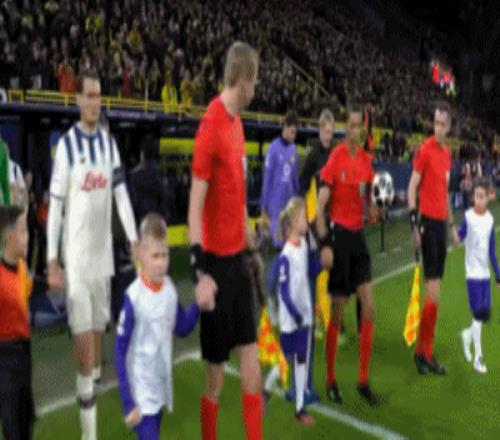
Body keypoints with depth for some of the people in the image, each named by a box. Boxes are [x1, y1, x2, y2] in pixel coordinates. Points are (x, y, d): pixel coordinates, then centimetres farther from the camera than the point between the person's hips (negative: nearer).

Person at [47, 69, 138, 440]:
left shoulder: (110, 142, 7)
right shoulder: (67, 144, -8)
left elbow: (121, 193, 8)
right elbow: (55, 204, -9)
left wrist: (135, 240, 2)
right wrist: (52, 261, -12)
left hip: (103, 249, 5)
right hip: (76, 253, -5)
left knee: (99, 324, 14)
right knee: (83, 331, -4)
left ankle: (94, 379, 33)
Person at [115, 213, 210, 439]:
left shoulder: (170, 289, -4)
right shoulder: (133, 297, -20)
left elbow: (182, 328, 12)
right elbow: (120, 352, -15)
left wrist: (198, 304, -5)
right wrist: (128, 403, -16)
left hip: (161, 390, 6)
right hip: (141, 395, -6)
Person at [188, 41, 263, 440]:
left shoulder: (237, 121, 11)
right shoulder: (211, 126, -16)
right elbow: (195, 205, -18)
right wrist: (200, 270, -24)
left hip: (238, 256, 8)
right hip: (216, 258, -8)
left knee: (250, 351, 13)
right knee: (215, 367, 5)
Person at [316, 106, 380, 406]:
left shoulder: (366, 159, 9)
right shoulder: (335, 159, -10)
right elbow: (320, 205, -12)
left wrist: (373, 207, -6)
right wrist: (324, 244, -19)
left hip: (359, 235, 6)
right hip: (339, 233, -6)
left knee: (369, 309, 4)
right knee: (338, 313, 2)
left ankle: (364, 381, 17)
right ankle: (331, 380, 19)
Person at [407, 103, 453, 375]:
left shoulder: (447, 153, 15)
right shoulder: (425, 149, -8)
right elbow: (412, 187, -12)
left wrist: (451, 223, 21)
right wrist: (413, 224, -17)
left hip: (441, 221, 8)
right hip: (428, 220, -8)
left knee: (435, 288, 11)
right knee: (433, 290, -8)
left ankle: (425, 350, 21)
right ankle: (423, 351, 5)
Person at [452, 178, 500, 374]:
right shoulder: (468, 217, -10)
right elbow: (460, 236, -23)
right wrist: (455, 235, -46)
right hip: (473, 273, -5)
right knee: (478, 314, -5)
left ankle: (468, 335, 35)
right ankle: (478, 357, 7)